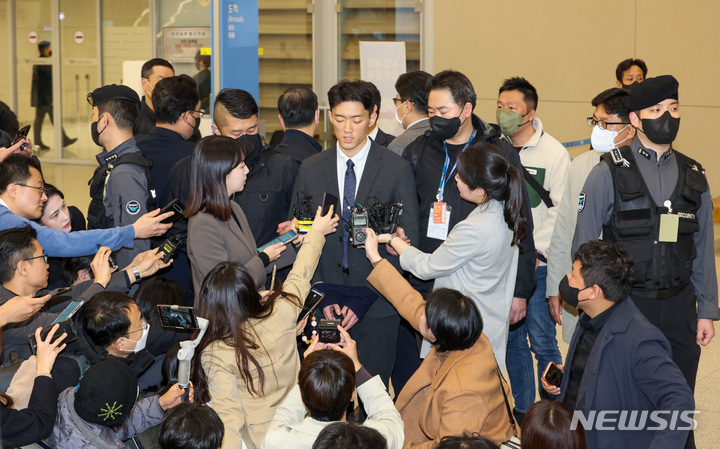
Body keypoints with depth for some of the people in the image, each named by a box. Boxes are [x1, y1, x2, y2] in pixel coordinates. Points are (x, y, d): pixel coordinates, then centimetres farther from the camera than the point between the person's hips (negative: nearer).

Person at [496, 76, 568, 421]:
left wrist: (536, 253, -14)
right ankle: (522, 410, 24)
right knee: (512, 340, 11)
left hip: (537, 264, -4)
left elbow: (560, 212, -8)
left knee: (543, 343, -2)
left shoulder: (553, 153, -7)